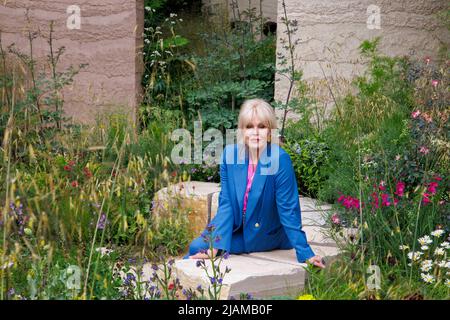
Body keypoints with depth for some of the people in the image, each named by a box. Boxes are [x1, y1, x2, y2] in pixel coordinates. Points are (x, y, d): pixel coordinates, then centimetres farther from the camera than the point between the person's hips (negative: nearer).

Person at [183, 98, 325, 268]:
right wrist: (216, 245, -18)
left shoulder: (280, 159, -24)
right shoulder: (230, 153, -11)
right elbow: (225, 203, -9)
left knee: (198, 247, -15)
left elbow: (288, 209, -18)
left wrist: (305, 253, -19)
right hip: (235, 227, 4)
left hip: (264, 237, -4)